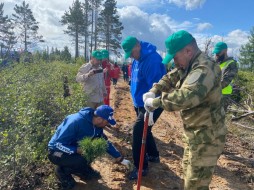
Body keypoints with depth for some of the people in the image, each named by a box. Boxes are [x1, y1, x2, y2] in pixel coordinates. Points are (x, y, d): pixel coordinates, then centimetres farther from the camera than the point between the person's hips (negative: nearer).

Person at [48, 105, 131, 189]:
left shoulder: (97, 125, -9)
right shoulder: (76, 122, -32)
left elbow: (105, 142, 4)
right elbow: (58, 144, -28)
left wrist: (121, 159, 4)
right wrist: (78, 150, -38)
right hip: (57, 152, -7)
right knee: (80, 161, -31)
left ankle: (81, 170, 9)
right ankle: (62, 171, -1)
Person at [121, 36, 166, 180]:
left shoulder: (152, 58, -23)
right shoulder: (138, 59, 7)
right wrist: (136, 102, 20)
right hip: (141, 103, 10)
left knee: (138, 131, -9)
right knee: (143, 130, 20)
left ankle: (141, 167, 5)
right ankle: (153, 155, 40)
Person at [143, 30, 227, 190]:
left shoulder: (204, 69, -27)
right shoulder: (188, 67, 8)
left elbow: (185, 97, -41)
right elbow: (170, 78, 13)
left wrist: (156, 102, -29)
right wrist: (153, 91, -6)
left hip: (206, 137, -10)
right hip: (195, 133, 10)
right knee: (188, 169, 28)